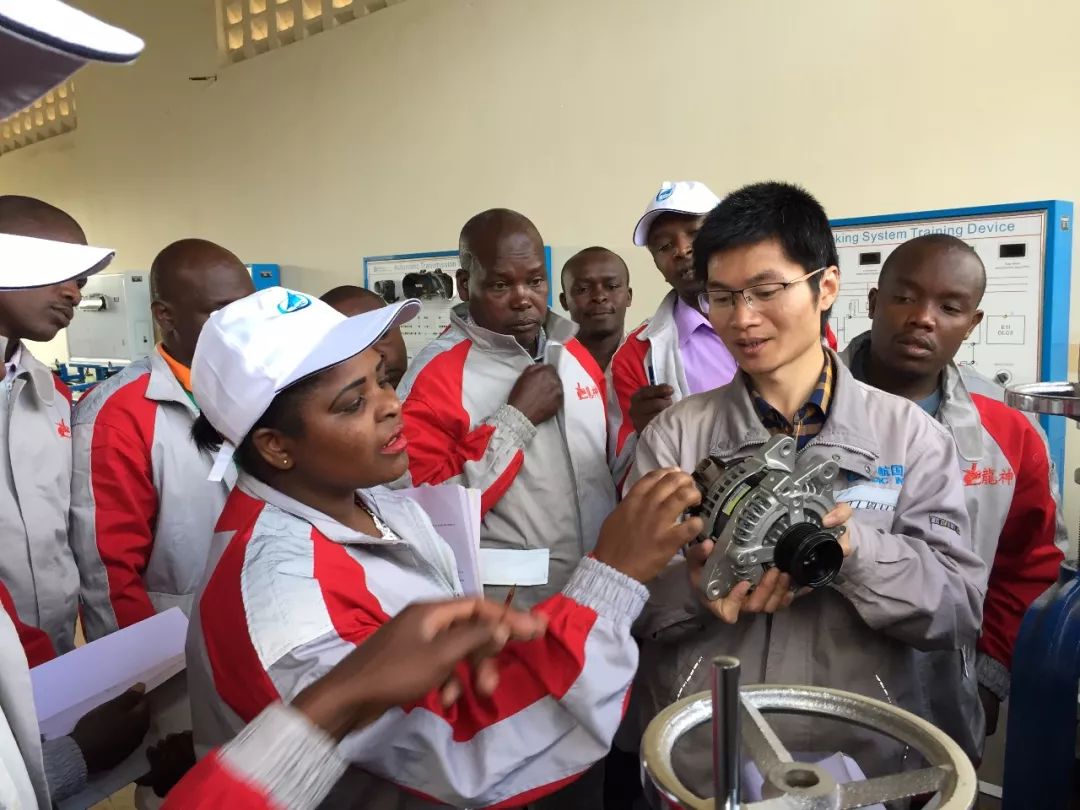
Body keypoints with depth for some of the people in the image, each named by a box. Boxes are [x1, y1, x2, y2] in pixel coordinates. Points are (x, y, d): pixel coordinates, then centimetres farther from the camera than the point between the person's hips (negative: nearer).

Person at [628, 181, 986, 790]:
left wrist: (851, 547, -26)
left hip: (863, 762, 1)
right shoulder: (673, 436, -6)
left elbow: (963, 611, -9)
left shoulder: (912, 437, -6)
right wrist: (698, 589, -26)